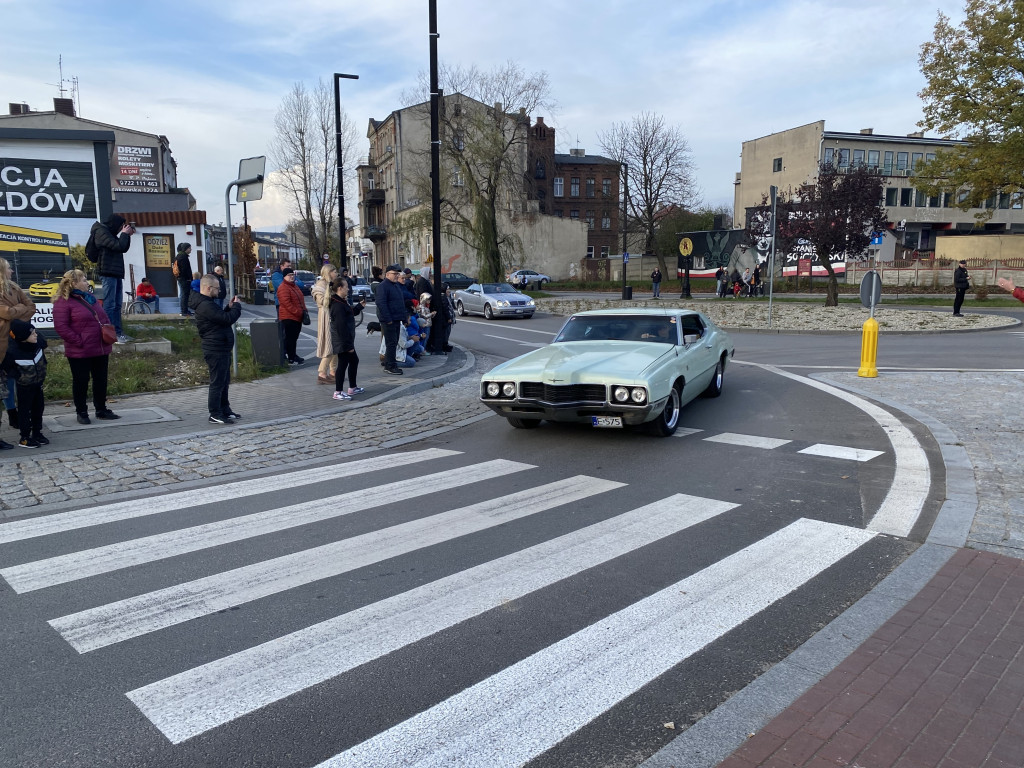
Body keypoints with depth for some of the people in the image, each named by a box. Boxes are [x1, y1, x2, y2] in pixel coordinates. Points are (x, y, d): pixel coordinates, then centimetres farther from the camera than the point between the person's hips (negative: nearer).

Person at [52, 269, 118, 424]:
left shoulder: (90, 297, 14)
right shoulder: (63, 302, -10)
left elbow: (104, 317, 21)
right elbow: (61, 327, -16)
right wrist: (78, 341, -18)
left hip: (101, 349, 7)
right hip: (80, 352, -7)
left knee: (101, 380, 13)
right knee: (81, 381, 4)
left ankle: (101, 409, 24)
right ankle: (81, 412, 15)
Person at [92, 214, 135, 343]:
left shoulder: (110, 233, 20)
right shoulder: (101, 232, -8)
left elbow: (124, 248, 22)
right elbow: (119, 246, -17)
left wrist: (127, 235, 11)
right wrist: (124, 234, -4)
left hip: (116, 273, 10)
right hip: (108, 273, -10)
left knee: (117, 305, 10)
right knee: (109, 305, -10)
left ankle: (118, 332, 13)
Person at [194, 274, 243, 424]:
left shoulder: (208, 304, 16)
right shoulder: (206, 306, -20)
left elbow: (222, 317, 23)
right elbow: (227, 319, -25)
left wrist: (230, 307, 9)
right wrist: (236, 306, -9)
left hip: (221, 350, 11)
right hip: (216, 351, -11)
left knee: (224, 381, 18)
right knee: (217, 383, -5)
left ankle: (225, 410, 27)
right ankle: (215, 415, 1)